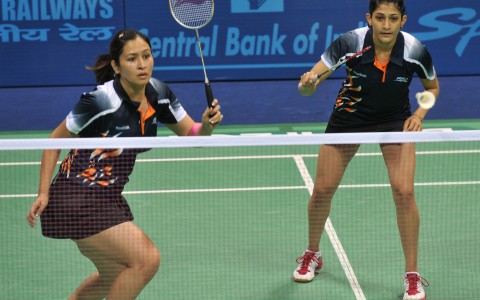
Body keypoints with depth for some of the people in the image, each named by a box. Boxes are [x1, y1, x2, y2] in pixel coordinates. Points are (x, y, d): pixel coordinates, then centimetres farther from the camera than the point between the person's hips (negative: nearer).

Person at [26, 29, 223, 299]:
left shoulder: (158, 93, -2)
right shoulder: (101, 100, -21)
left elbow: (192, 135, 3)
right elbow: (55, 140, -10)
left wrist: (208, 124, -20)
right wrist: (43, 193, -15)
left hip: (110, 198, 9)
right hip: (77, 198, -9)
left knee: (115, 277, 24)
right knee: (147, 259, -17)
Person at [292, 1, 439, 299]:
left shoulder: (415, 51, -24)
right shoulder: (350, 43, -28)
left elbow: (433, 87, -2)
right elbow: (309, 84, -25)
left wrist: (419, 114, -19)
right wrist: (308, 83, -49)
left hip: (395, 120, 0)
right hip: (349, 117, 1)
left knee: (404, 192, -15)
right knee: (322, 189, 4)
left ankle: (413, 275, 0)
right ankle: (312, 255, 33)